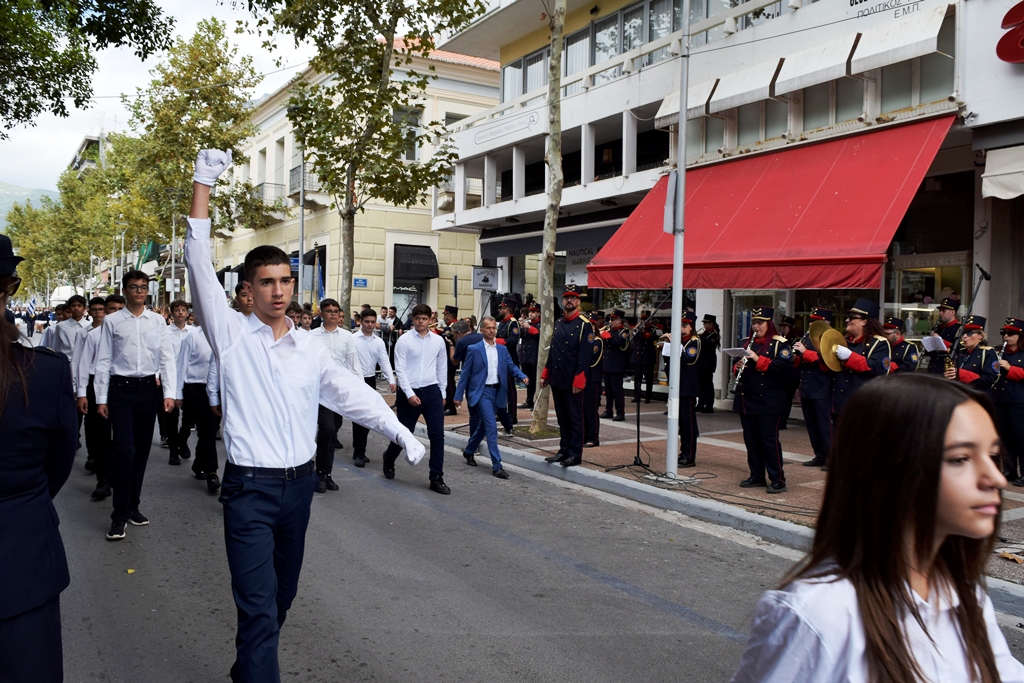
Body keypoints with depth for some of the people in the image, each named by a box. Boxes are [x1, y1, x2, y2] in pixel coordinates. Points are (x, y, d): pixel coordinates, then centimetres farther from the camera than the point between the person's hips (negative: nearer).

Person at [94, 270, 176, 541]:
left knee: (142, 450, 11)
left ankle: (133, 506, 25)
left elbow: (167, 358, 2)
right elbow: (103, 361, 1)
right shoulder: (112, 321, 1)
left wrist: (169, 393, -6)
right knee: (124, 449, -9)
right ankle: (119, 514, 1)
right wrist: (101, 398, -2)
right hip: (121, 388, -2)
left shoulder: (157, 321, 5)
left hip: (149, 388, 3)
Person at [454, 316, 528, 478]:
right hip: (481, 392, -5)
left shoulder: (503, 349, 9)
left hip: (497, 392, 5)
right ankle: (496, 466, -11)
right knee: (491, 426, -13)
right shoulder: (474, 349, -3)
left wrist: (522, 376, -14)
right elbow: (465, 373, -2)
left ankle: (469, 452, 41)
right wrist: (458, 395, -3)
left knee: (483, 425, 18)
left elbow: (511, 367, 7)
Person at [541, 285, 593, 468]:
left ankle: (575, 454, 8)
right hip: (557, 379, 7)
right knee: (562, 417, 13)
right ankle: (564, 450, 22)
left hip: (573, 381, -7)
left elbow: (585, 355, -14)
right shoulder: (558, 322, 12)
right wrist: (545, 374, 12)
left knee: (575, 418, 2)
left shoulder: (584, 324, -9)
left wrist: (579, 380, -19)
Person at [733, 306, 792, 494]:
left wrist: (759, 360, -24)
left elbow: (784, 366, -18)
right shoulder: (746, 342, 14)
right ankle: (757, 476, 20)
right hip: (747, 399, 6)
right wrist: (737, 367, -5)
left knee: (769, 440, -5)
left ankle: (777, 480, 3)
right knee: (751, 440, 10)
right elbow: (737, 365, 18)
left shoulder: (779, 344, -5)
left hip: (769, 402, -6)